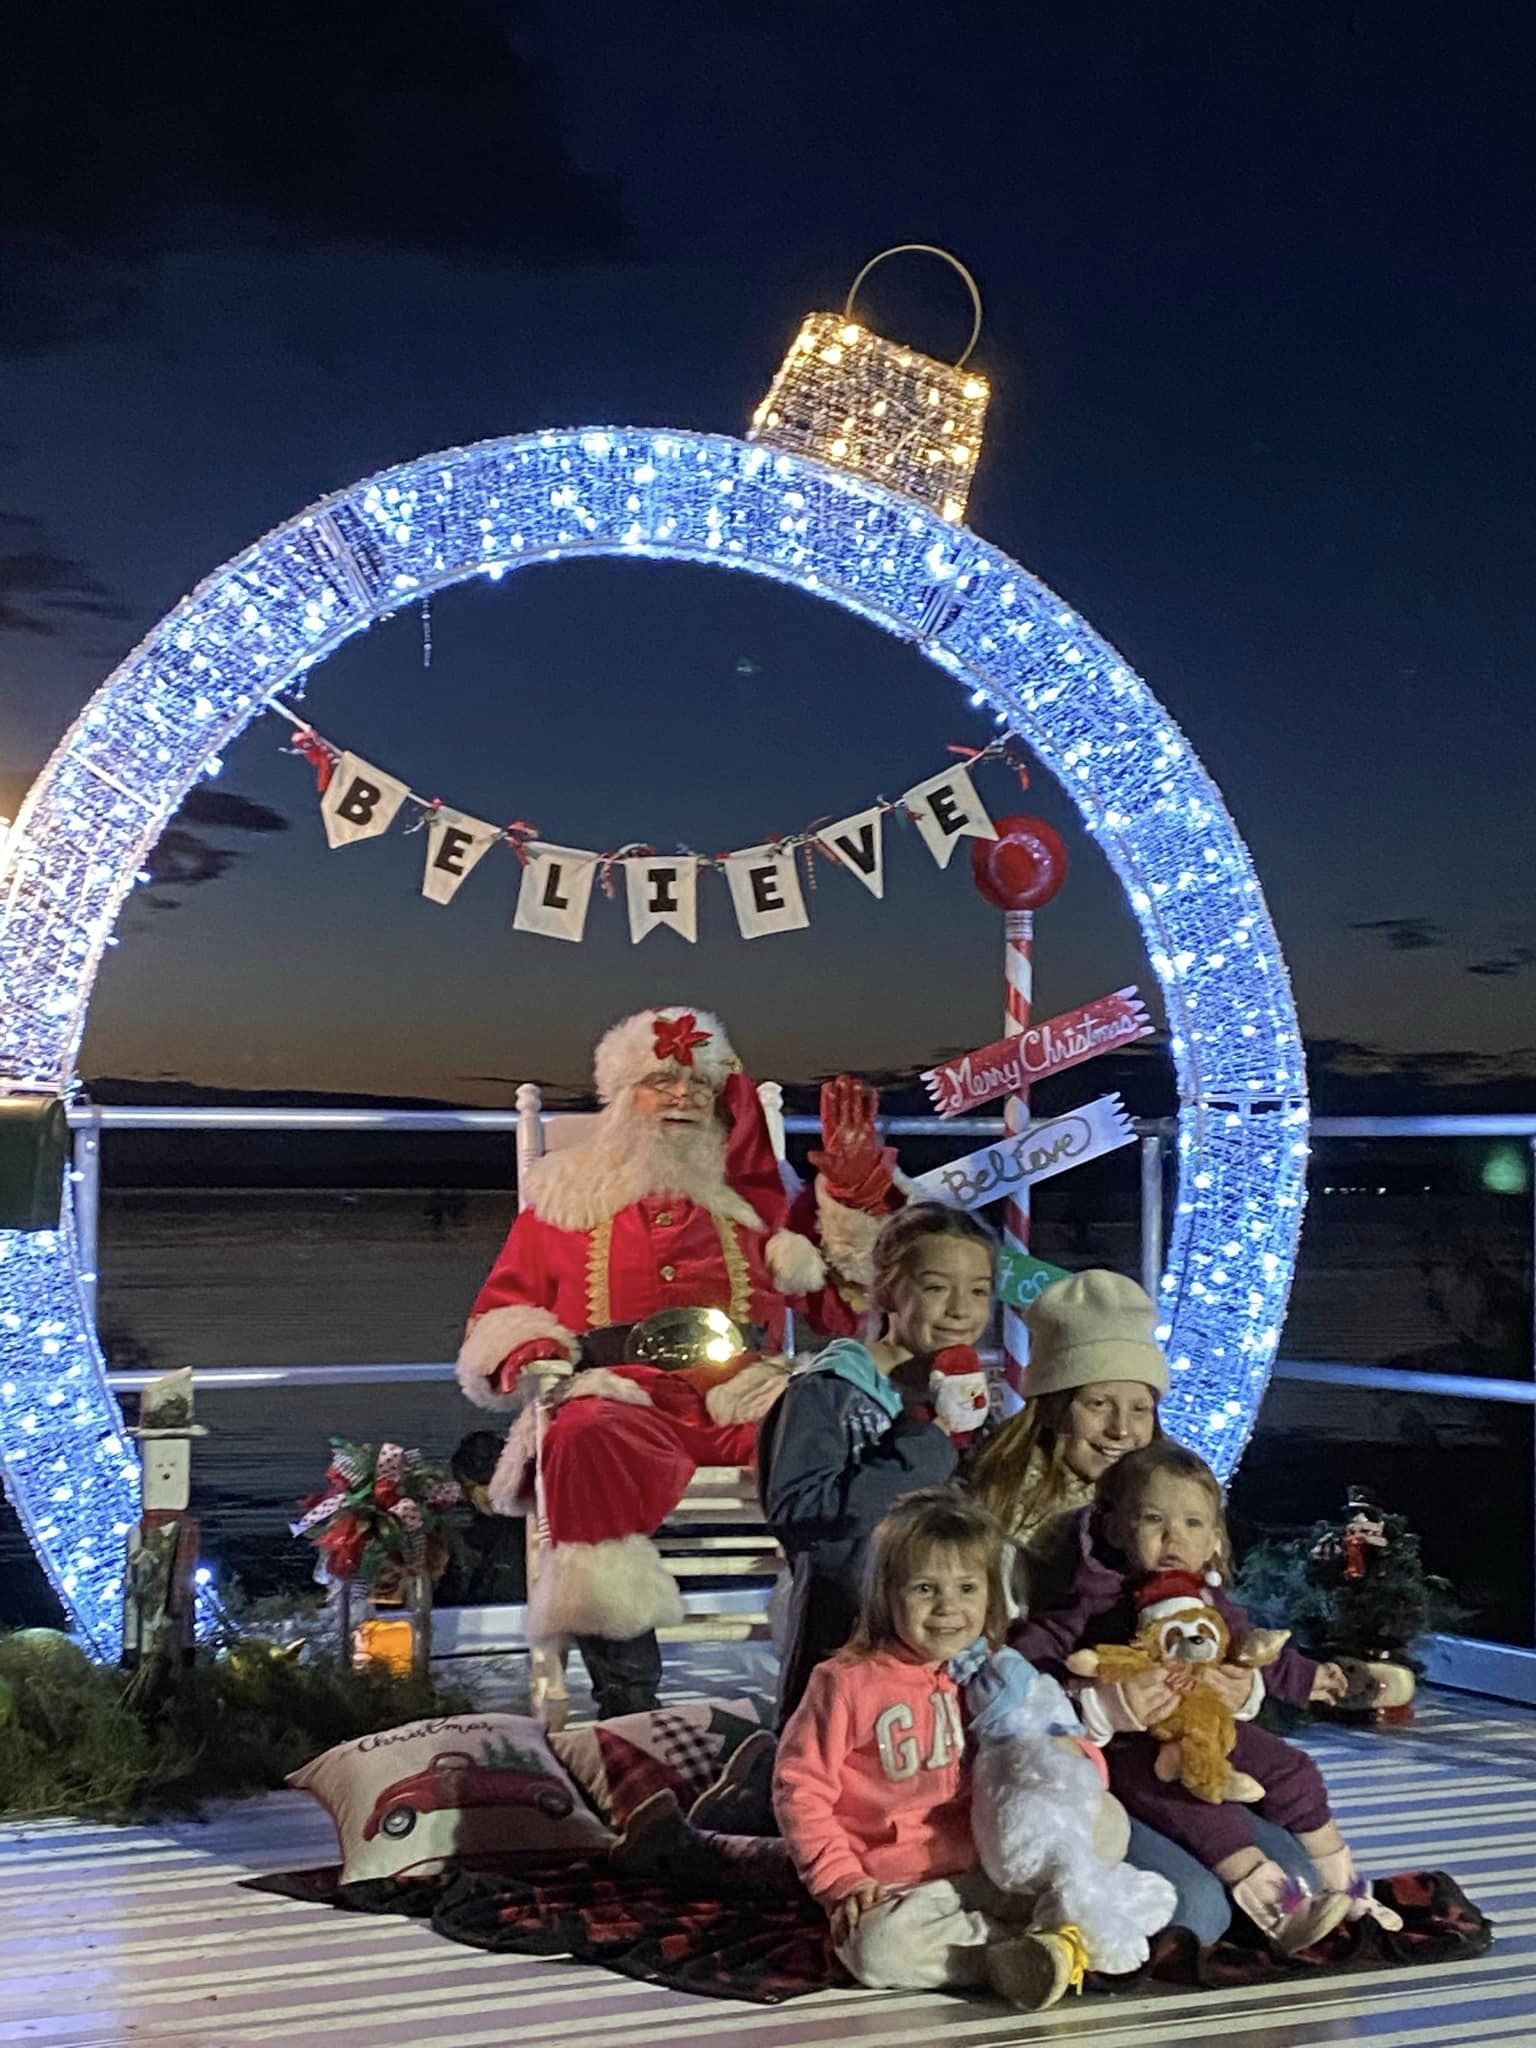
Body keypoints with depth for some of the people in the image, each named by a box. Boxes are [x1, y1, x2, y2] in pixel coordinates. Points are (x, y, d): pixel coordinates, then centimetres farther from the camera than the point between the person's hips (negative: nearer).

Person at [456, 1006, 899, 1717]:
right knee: (589, 1444, -40)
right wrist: (529, 1360, -1)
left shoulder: (753, 1198, 27)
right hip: (616, 1394, -1)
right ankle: (626, 1700, -38)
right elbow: (501, 1313, 22)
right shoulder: (566, 1196, 25)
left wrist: (854, 1184, 15)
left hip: (743, 1397, 1)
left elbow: (844, 1303, 22)